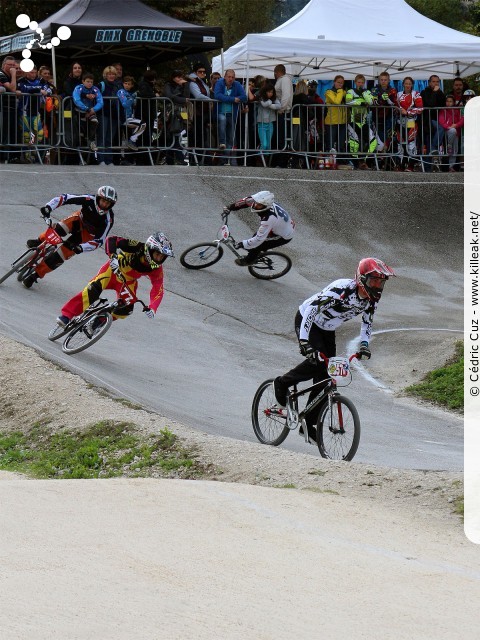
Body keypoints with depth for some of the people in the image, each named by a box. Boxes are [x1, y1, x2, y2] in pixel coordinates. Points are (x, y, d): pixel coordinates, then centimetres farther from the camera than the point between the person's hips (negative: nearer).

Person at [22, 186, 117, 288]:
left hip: (87, 233, -2)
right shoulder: (90, 200, -29)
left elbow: (99, 241, -29)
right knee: (58, 229, -29)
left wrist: (81, 248, -42)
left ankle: (37, 274, 1)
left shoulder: (108, 219, -33)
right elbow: (65, 198, -27)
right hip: (79, 219, 2)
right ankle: (40, 241, 5)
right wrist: (48, 207, -40)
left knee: (62, 254, -13)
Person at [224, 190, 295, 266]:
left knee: (258, 245, -3)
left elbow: (258, 240, -35)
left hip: (284, 237, -7)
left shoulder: (268, 219, -42)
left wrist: (241, 244, -23)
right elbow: (247, 201, -3)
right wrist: (230, 207, -6)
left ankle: (248, 261, 26)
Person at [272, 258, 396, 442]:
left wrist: (364, 345, -14)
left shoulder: (372, 299, -13)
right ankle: (282, 384, 0)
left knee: (326, 376, -2)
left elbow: (367, 322, 4)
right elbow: (311, 309, -38)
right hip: (307, 321, -7)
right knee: (316, 362, -26)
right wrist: (304, 341, -44)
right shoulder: (341, 289, -35)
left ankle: (309, 424, 6)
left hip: (326, 329, 7)